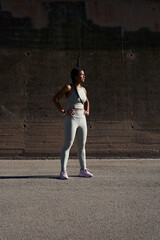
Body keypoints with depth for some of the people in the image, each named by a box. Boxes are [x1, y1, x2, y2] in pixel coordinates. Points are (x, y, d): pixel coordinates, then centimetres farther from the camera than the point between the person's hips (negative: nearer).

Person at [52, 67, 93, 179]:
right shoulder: (68, 87, -7)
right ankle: (63, 171, -4)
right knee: (68, 145, -8)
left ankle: (83, 170, 20)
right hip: (71, 119, -7)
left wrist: (87, 111, 14)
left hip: (82, 120, 7)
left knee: (82, 146, 11)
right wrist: (64, 112, -11)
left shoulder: (83, 89, 12)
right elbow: (55, 99, -7)